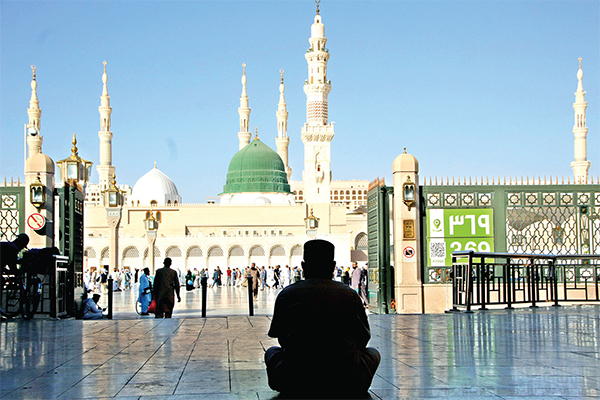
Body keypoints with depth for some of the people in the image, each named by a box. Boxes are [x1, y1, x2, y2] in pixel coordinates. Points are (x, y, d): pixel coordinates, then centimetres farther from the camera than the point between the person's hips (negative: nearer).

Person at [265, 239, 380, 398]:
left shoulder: (286, 294, 5)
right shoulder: (350, 295, 5)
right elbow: (363, 338, 14)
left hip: (296, 383, 0)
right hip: (346, 383, 0)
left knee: (272, 352, 32)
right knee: (373, 353, 30)